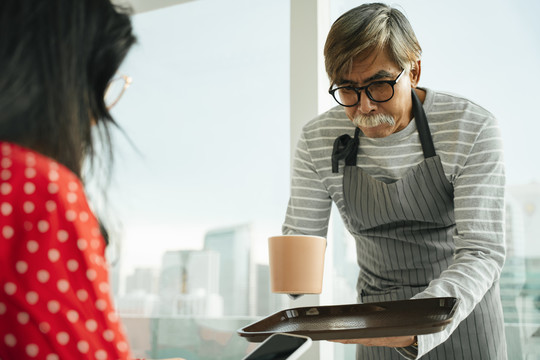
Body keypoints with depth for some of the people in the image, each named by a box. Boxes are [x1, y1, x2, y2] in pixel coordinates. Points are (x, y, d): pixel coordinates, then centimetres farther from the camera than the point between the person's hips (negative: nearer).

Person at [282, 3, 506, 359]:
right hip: (380, 315, 2)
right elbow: (302, 234, -4)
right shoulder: (318, 139, -10)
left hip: (462, 311, -2)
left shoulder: (471, 128, -20)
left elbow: (482, 251, -24)